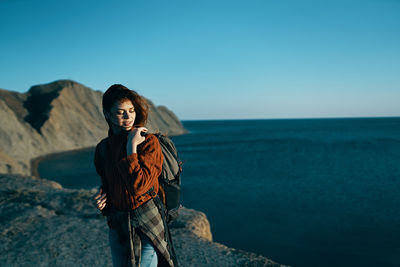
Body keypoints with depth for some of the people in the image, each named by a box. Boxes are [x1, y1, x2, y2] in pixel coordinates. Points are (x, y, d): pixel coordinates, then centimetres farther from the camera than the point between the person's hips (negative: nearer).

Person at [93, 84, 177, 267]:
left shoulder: (149, 142, -13)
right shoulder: (103, 147, 4)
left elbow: (138, 186, -23)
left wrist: (131, 147, -21)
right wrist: (101, 198, -1)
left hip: (147, 225, -5)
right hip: (117, 226, 5)